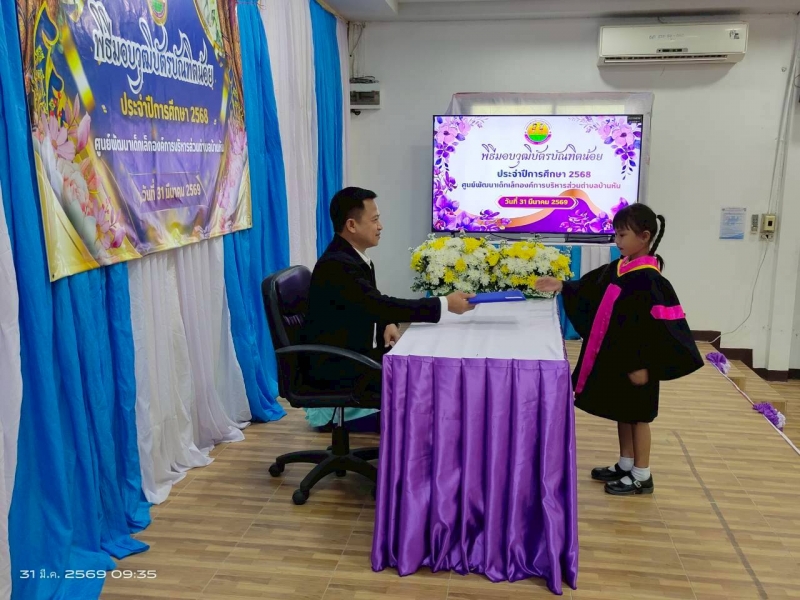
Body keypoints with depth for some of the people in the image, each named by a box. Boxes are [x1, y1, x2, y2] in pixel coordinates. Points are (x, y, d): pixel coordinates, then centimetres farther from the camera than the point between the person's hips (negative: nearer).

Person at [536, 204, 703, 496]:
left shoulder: (650, 280, -20)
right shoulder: (617, 269, 5)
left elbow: (661, 329, -23)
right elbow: (587, 291, 16)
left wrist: (645, 366, -23)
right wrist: (562, 287, 2)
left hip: (635, 364, -8)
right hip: (613, 358, 8)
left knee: (638, 416, 5)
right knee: (622, 413, 18)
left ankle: (642, 476, 19)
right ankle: (625, 465, 33)